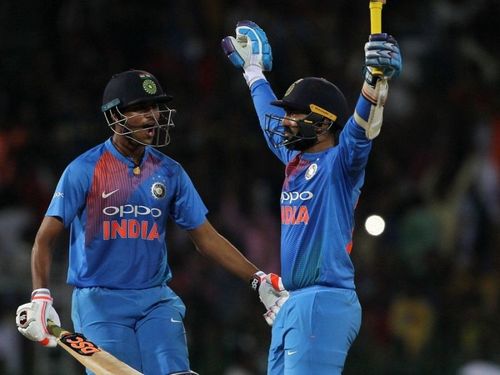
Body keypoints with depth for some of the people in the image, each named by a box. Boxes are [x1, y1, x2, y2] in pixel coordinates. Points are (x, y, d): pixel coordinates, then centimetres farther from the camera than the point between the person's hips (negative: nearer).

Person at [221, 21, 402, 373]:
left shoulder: (340, 162, -7)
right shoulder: (295, 160, 17)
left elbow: (361, 130, -26)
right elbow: (272, 121, 35)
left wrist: (376, 78, -44)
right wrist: (253, 71, 49)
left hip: (325, 304, -10)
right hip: (293, 304, 10)